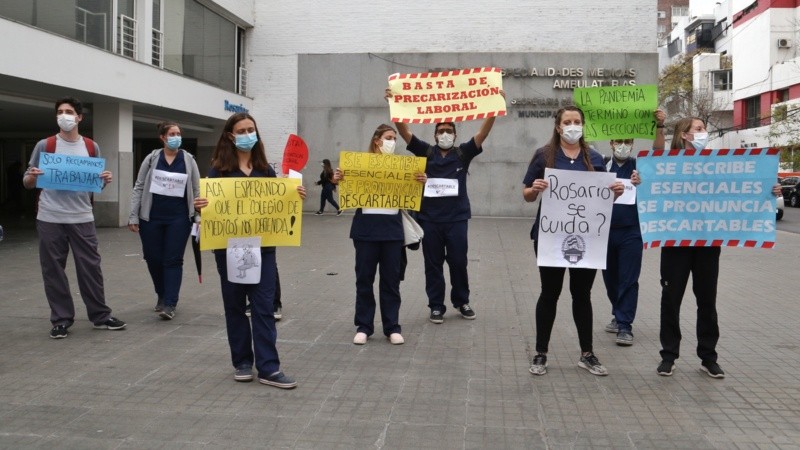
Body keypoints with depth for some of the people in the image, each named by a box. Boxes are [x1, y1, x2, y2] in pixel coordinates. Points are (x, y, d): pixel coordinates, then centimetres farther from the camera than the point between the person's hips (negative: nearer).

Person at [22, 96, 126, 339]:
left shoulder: (91, 147, 7)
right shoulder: (44, 145, 2)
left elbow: (98, 182, 15)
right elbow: (27, 183, 7)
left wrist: (106, 180, -7)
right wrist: (31, 178, -16)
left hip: (82, 218, 1)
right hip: (50, 219, -1)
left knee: (91, 267, 3)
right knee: (53, 270, 3)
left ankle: (100, 316, 13)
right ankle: (61, 320, 13)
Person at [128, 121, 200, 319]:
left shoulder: (188, 160, 3)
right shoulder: (151, 158, 3)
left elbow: (196, 191, 5)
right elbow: (139, 188, 3)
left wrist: (198, 217, 0)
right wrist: (133, 216, -2)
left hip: (179, 218, -1)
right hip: (151, 217, 1)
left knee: (173, 260, -3)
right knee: (153, 258, 7)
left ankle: (169, 304, -1)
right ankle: (162, 296, 28)